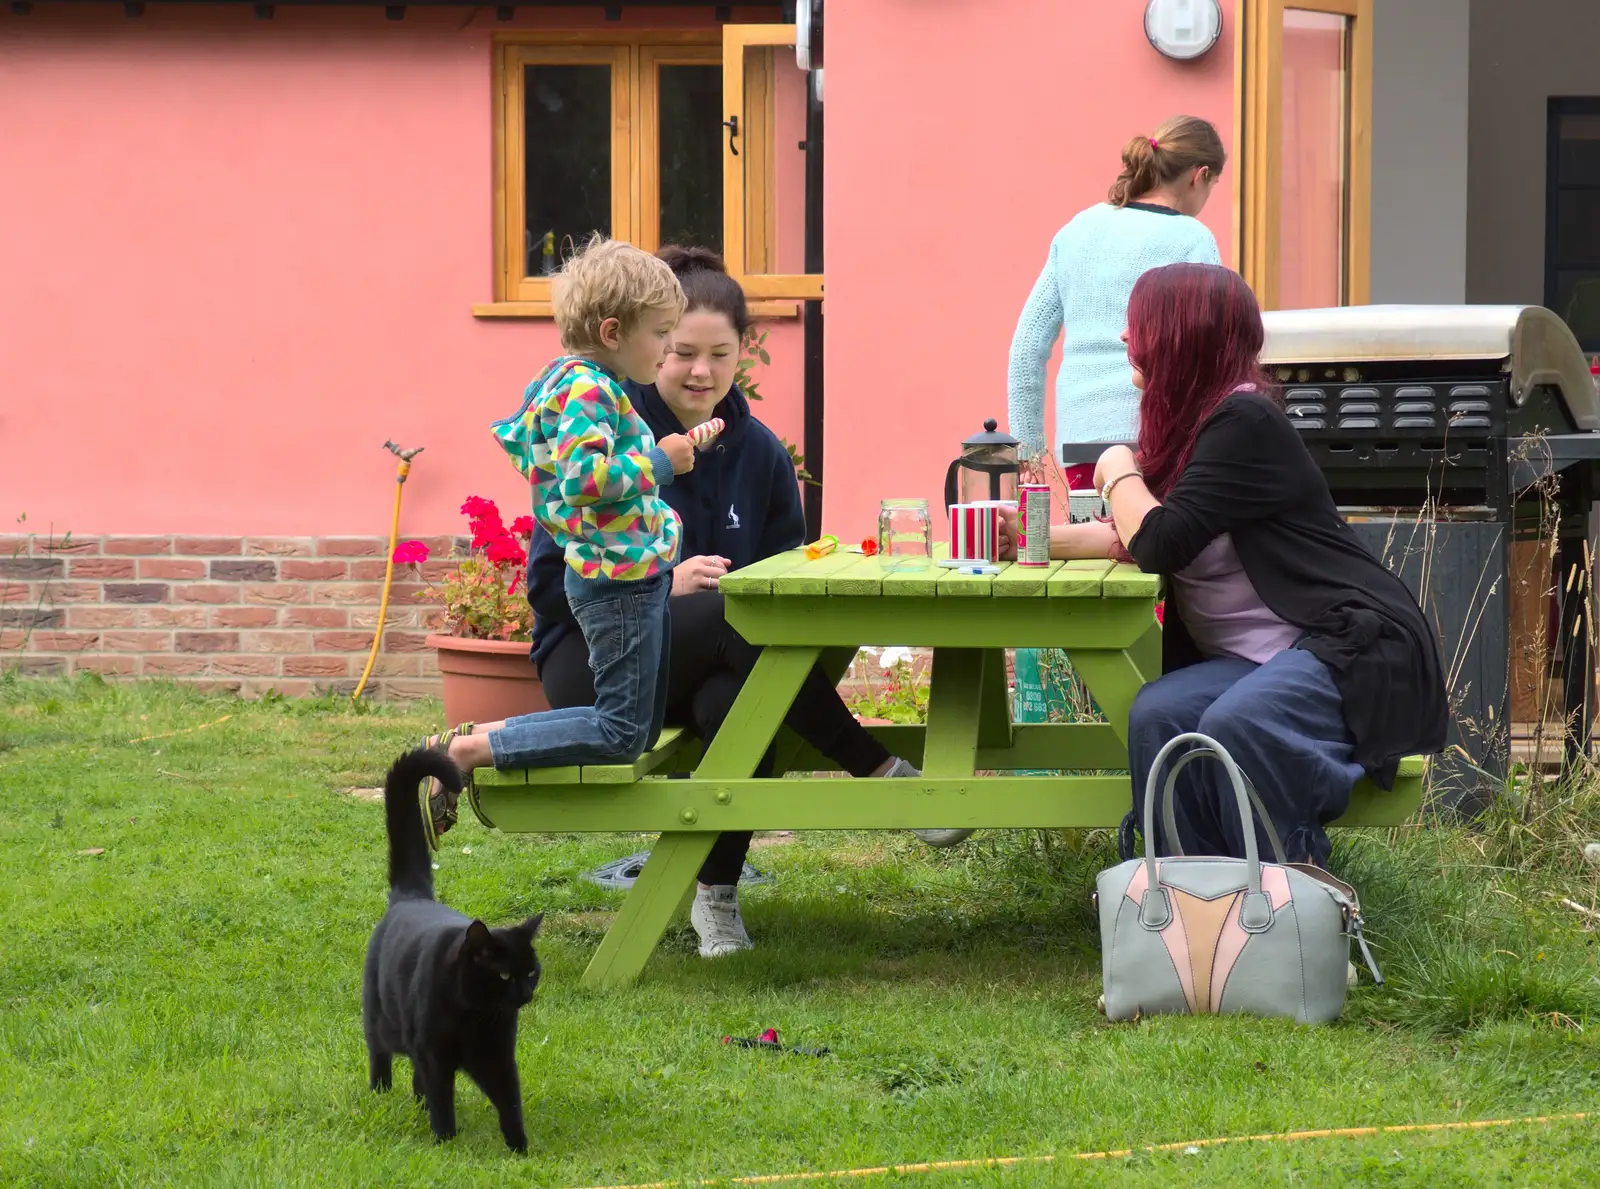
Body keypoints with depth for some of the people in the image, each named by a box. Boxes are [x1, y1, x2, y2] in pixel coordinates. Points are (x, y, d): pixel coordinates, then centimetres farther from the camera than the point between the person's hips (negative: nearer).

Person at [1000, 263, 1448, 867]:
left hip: (1350, 650, -8)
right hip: (1260, 659, 8)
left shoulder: (1245, 424, -15)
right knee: (1159, 714, -20)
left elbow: (1159, 544, -19)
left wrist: (1118, 473, 0)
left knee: (1237, 723, -35)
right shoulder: (1193, 422, 14)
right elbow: (1137, 539, 21)